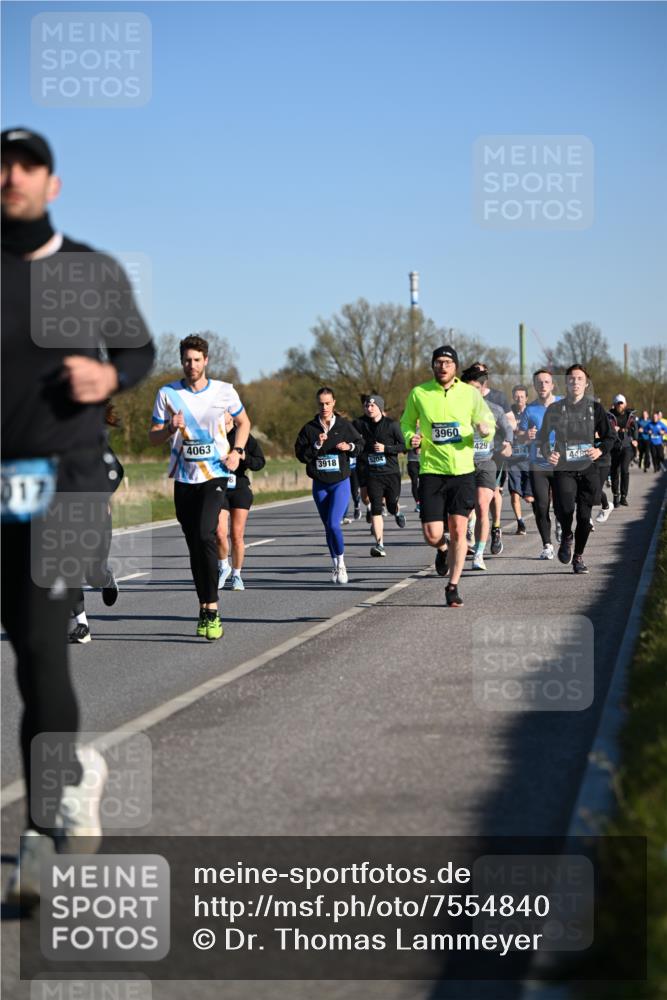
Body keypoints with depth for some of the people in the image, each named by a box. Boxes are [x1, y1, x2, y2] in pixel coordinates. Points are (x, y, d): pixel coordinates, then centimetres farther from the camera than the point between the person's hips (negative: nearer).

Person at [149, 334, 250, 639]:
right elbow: (153, 437, 4)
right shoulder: (167, 393, 1)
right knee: (194, 546, 6)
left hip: (215, 475, -2)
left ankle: (212, 609, -19)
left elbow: (243, 422, 18)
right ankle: (205, 609, 18)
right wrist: (171, 428, -17)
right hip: (184, 479, 2)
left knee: (205, 535, -22)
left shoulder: (224, 391, 1)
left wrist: (237, 451, 1)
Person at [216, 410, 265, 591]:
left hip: (240, 489, 0)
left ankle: (236, 575, 17)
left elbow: (260, 462, 2)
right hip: (218, 490, 0)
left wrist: (244, 457, -16)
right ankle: (223, 567, 14)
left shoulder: (245, 437, 2)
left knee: (237, 536, 1)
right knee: (219, 534, -12)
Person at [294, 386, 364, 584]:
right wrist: (316, 445, -19)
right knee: (328, 527, 10)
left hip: (341, 482, -2)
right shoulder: (309, 428, -1)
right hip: (320, 485, 2)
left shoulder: (344, 425, -3)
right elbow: (300, 455, -5)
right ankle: (335, 565, 24)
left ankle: (341, 562, 1)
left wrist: (350, 447, -11)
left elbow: (360, 444, 9)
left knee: (333, 524, -17)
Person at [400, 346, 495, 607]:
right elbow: (406, 422, 13)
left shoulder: (470, 393, 1)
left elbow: (488, 422, 7)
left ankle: (453, 587, 10)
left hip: (463, 471, 0)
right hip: (431, 471, 0)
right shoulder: (419, 393, 1)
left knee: (458, 530, -4)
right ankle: (443, 550, 32)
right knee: (432, 536, -6)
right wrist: (411, 438, -10)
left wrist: (486, 429, -16)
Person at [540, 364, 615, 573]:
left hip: (588, 470, 1)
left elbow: (609, 437, 10)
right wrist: (548, 455, -9)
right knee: (565, 509, -21)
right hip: (563, 469, -1)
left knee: (584, 515, 0)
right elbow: (544, 438, 11)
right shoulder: (554, 409, 5)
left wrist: (600, 450, -11)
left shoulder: (595, 407, 6)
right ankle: (566, 537, 12)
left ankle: (578, 557, 19)